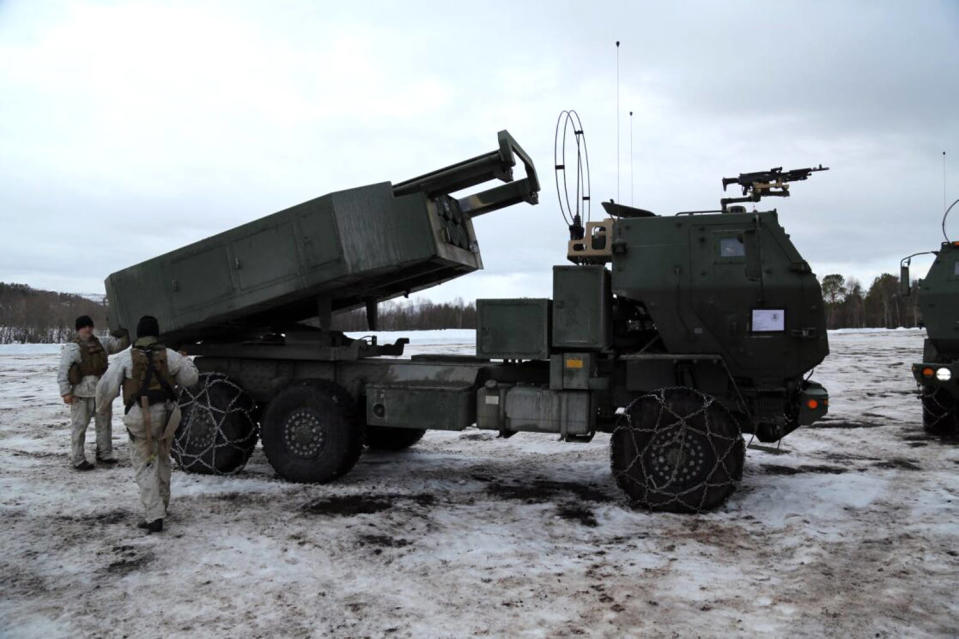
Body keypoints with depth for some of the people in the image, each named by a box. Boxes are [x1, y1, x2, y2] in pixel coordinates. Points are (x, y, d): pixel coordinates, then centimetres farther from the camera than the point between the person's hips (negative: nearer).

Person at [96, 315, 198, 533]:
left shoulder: (126, 357, -7)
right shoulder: (169, 355, -1)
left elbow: (107, 386, -5)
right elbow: (191, 378, 10)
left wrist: (101, 404, 17)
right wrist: (186, 361, 31)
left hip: (140, 417, -3)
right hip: (165, 413, 3)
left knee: (145, 465, 3)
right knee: (162, 459, 22)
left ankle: (154, 516, -5)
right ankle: (162, 505, 36)